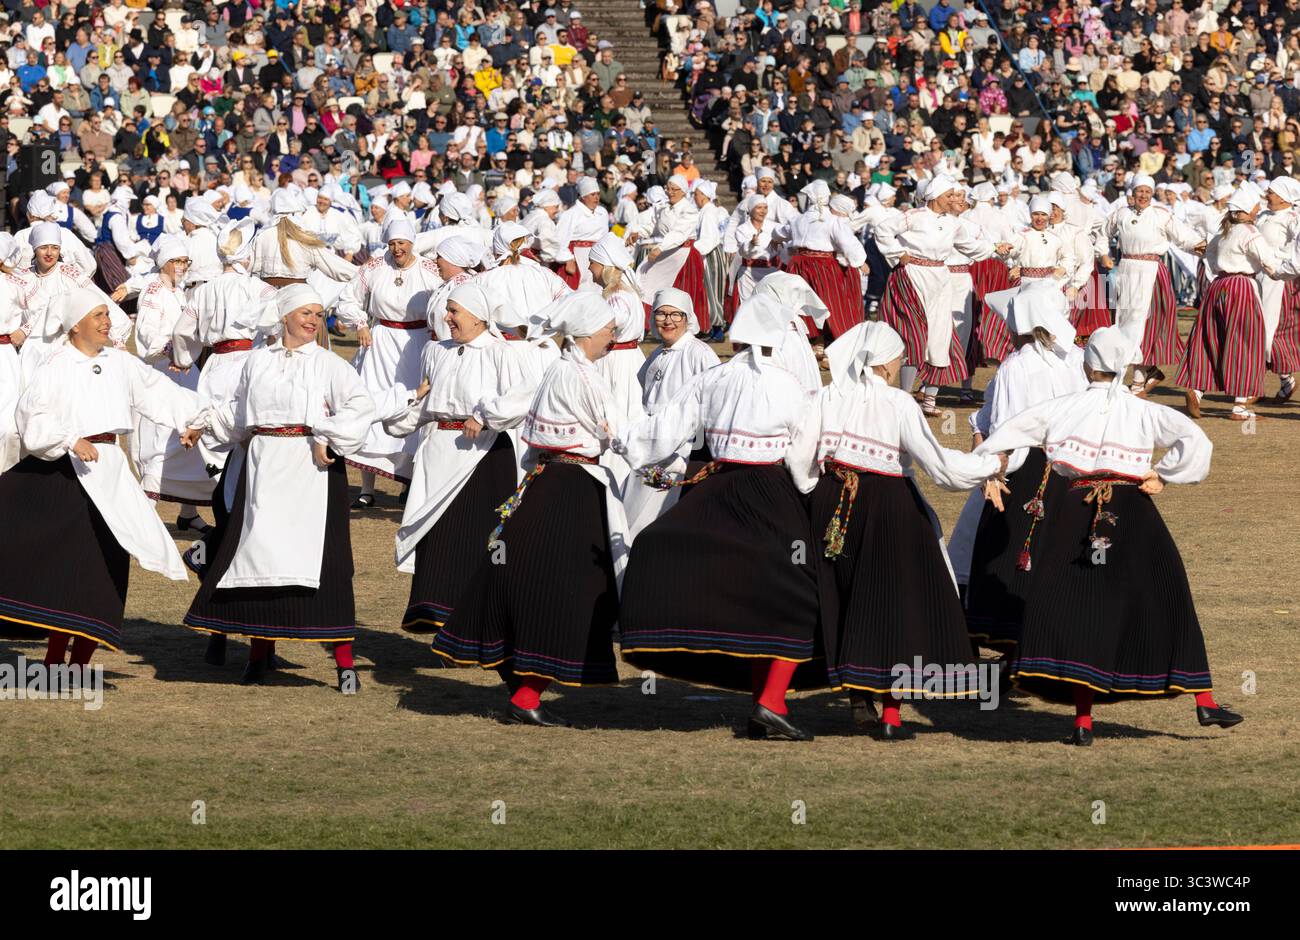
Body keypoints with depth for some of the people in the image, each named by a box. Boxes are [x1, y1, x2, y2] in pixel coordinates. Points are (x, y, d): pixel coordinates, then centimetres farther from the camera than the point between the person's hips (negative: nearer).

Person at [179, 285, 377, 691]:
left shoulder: (329, 364, 1)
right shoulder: (258, 361, 13)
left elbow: (360, 406, -11)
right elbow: (239, 411, 28)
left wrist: (327, 438, -17)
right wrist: (204, 425, 29)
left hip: (312, 468, -4)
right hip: (265, 470, 4)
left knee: (321, 558, -7)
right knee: (261, 554, 3)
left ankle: (344, 660, -5)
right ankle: (260, 646, 17)